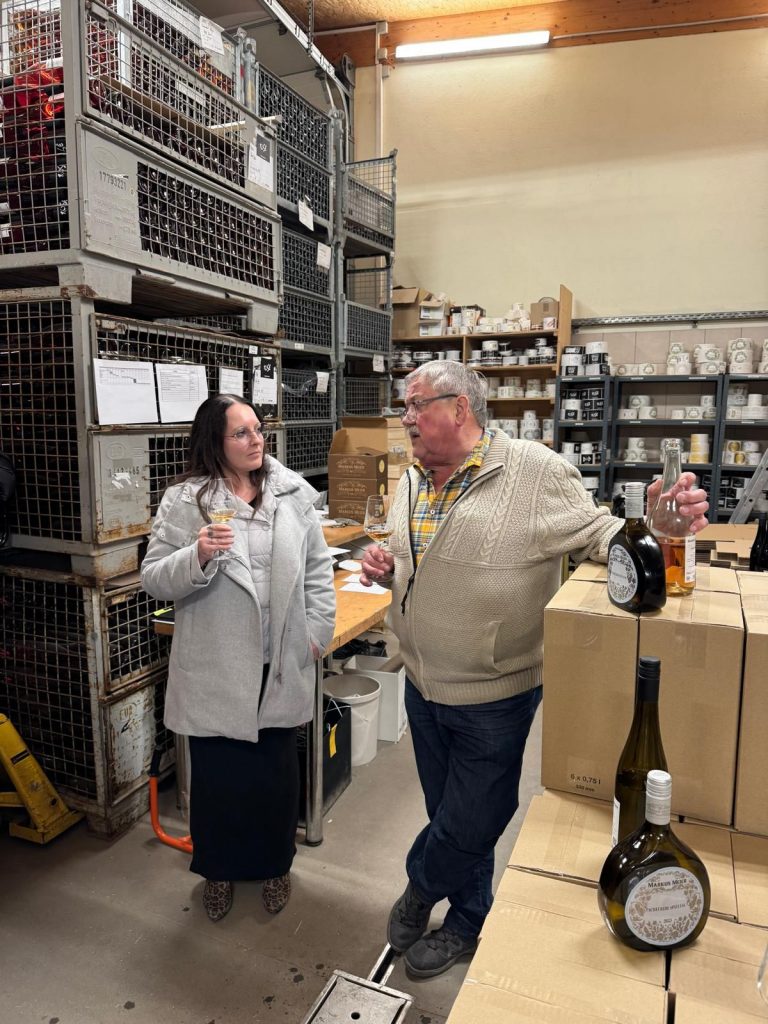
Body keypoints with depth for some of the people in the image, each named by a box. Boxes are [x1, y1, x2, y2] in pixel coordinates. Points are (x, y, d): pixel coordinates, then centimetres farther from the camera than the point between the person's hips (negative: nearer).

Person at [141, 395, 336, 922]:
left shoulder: (294, 492, 0)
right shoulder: (183, 501, -7)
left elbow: (318, 569, 6)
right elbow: (155, 580, -8)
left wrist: (318, 631, 2)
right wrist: (197, 556, -26)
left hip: (281, 665, 2)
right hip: (216, 670, -1)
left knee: (278, 771, 16)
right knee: (217, 773, 14)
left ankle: (275, 863, 42)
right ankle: (219, 869, 41)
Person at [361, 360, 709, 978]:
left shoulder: (535, 471, -18)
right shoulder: (414, 480, 4)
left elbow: (596, 535, -15)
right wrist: (387, 565, -4)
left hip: (493, 696, -6)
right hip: (423, 685, 7)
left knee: (468, 826, 12)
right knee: (450, 815, 24)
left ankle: (419, 891, 43)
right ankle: (467, 923, 49)